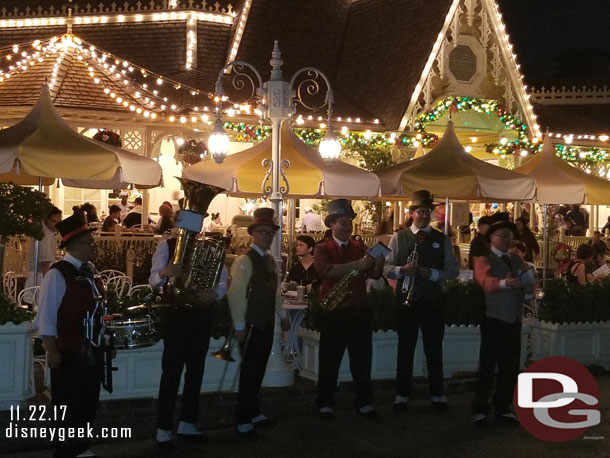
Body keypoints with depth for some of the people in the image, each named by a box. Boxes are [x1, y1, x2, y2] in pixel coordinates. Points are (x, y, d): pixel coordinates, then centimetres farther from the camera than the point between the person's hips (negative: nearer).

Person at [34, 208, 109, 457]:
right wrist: (52, 351, -18)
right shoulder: (57, 274, -15)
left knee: (88, 405, 18)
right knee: (69, 408, 5)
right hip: (68, 354, -8)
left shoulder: (89, 270, 9)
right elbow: (45, 317, -17)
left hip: (92, 351, 8)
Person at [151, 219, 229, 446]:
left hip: (202, 314, 4)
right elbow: (153, 280, -12)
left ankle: (188, 424, 22)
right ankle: (163, 428, 6)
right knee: (171, 371, -3)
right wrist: (165, 272, -35)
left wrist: (215, 294, -20)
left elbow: (223, 279, 2)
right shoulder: (167, 245, -3)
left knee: (196, 370, 11)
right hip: (176, 315, -4)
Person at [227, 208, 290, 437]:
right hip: (251, 324, -8)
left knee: (258, 370, 14)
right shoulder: (245, 261, -14)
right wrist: (239, 325, -19)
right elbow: (236, 295, -18)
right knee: (249, 371, -2)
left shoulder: (270, 260, 13)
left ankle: (253, 412, 26)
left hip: (267, 323, 8)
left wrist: (283, 314, 16)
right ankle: (243, 420, 8)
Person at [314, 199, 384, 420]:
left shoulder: (359, 248, 12)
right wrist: (357, 265, -28)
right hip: (334, 312, -4)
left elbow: (374, 274, 4)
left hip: (359, 311, 4)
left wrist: (379, 261, -17)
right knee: (329, 360, 4)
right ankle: (325, 404, 14)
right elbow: (327, 271, -20)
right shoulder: (322, 249, 0)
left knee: (362, 359, 8)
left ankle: (364, 403, 18)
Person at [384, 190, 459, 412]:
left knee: (434, 348, 8)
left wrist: (433, 274, -14)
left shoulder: (442, 240, 6)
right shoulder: (398, 238, 4)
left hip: (433, 301, 1)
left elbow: (453, 270, 3)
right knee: (405, 348, 7)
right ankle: (402, 395, 17)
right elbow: (387, 268, 0)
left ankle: (437, 394, 20)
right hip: (406, 300, -1)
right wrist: (402, 270, -20)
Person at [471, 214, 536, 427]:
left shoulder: (517, 260, 17)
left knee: (510, 367, 9)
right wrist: (503, 283, -44)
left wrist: (528, 281, -12)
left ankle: (502, 409, 20)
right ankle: (480, 411, 4)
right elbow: (486, 281, -24)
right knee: (487, 367, -4)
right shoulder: (484, 259, -4)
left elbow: (529, 288, 11)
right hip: (493, 319, -6)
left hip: (514, 320, 6)